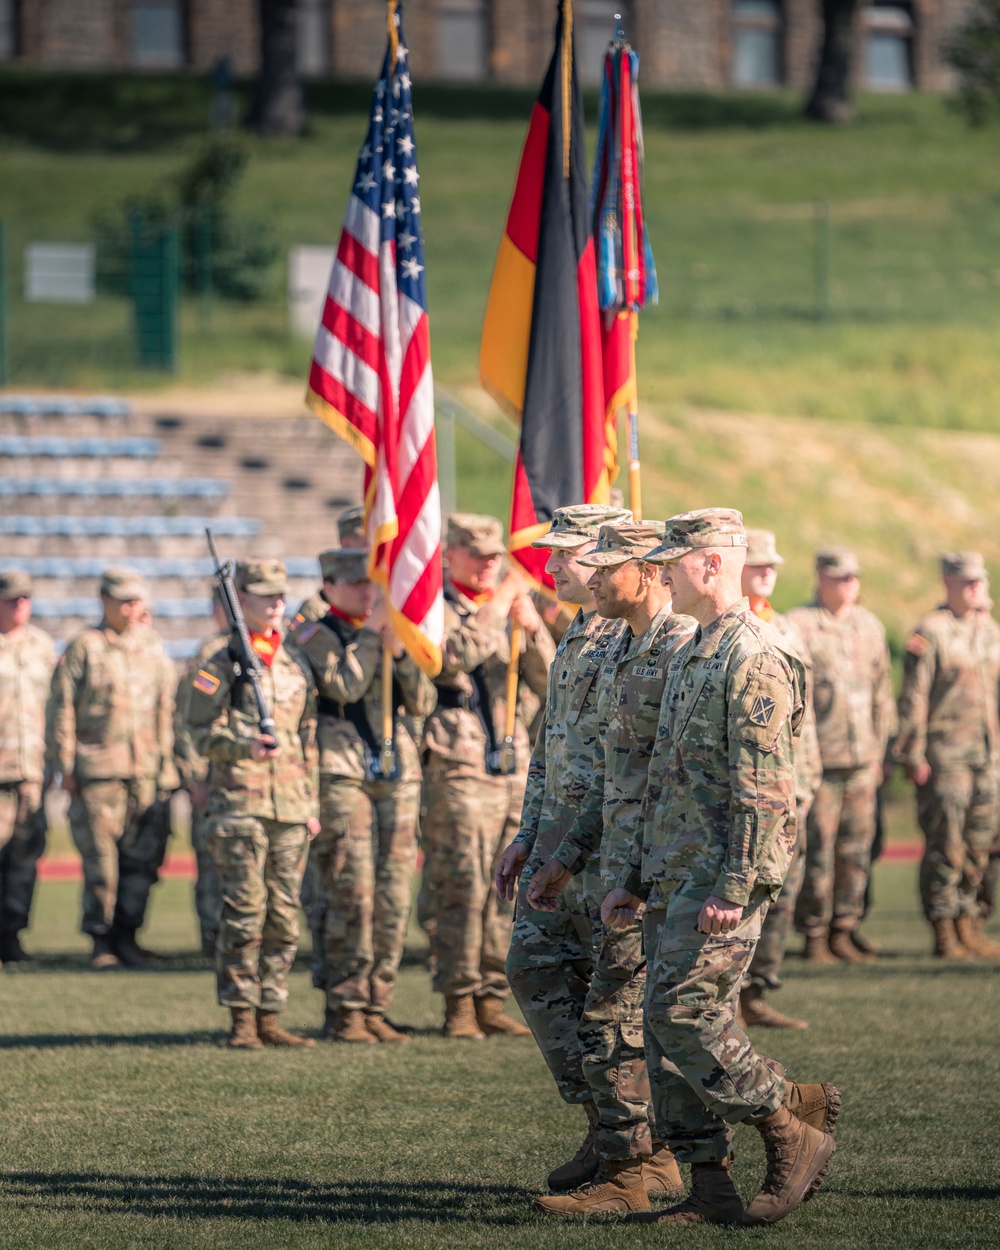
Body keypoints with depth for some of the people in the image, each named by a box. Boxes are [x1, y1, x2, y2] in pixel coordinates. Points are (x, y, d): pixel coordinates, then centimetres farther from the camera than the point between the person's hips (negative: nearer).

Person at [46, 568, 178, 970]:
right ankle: (101, 940, 6)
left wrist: (167, 764, 13)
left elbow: (168, 706, 18)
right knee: (100, 858, -3)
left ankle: (127, 934, 11)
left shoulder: (153, 646, 13)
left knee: (143, 855, 1)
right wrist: (65, 765, -5)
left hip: (146, 770, 4)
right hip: (97, 768, -4)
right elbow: (61, 707, 0)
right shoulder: (84, 647, 0)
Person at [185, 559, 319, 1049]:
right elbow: (203, 734, -4)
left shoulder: (296, 664, 15)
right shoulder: (222, 665, -1)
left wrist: (311, 802, 14)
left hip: (291, 806, 5)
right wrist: (247, 746, -22)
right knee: (244, 912, -8)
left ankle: (269, 1017, 10)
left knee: (284, 917, 5)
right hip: (240, 801, -5)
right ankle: (241, 1020, -4)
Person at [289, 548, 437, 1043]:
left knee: (393, 897, 2)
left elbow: (423, 701, 9)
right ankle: (343, 1011, -4)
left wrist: (399, 651, -5)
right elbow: (344, 685, -15)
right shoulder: (314, 635, 2)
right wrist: (371, 632, -8)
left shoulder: (393, 633, 19)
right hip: (340, 775, -6)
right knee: (351, 895, -10)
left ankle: (375, 1006, 9)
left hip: (398, 775, 6)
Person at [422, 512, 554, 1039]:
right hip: (458, 770, -6)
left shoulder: (508, 613, 18)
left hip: (514, 770, 6)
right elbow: (452, 656, -18)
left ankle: (491, 1000, 11)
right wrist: (495, 610, -17)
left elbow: (546, 680, 10)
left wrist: (533, 629, -7)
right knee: (463, 890, -9)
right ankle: (459, 1003, -5)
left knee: (507, 893, 5)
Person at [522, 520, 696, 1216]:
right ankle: (659, 1161, 20)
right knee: (641, 1021, 13)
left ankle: (623, 1178, -6)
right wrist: (566, 861, 22)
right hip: (619, 866, 10)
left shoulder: (685, 651, -15)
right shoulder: (620, 653, 16)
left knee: (613, 1021, -9)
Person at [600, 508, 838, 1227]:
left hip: (721, 878, -10)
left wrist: (734, 889, -24)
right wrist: (634, 880, 21)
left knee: (685, 1015, -15)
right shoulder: (691, 657, 19)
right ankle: (710, 1190, 8)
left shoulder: (752, 659, -13)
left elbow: (764, 788, -19)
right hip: (673, 877, 10)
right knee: (670, 1029, 6)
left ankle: (796, 1136, -2)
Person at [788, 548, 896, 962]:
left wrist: (880, 748, 18)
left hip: (861, 758, 5)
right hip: (817, 759, -5)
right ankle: (815, 935, 5)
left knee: (856, 849, 6)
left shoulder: (870, 626, 13)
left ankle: (843, 930, 14)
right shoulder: (798, 626, -5)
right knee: (816, 850, -3)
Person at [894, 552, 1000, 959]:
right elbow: (913, 697, -9)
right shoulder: (930, 632, -7)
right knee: (945, 845, -5)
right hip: (945, 753, -6)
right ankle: (944, 933, 0)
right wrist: (914, 755, -13)